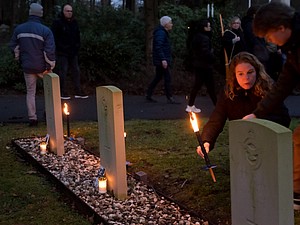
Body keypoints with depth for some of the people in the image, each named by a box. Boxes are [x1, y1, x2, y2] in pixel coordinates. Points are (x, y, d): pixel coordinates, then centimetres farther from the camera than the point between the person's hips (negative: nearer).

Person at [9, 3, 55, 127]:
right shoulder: (45, 30, -14)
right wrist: (49, 66, -7)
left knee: (30, 92, 12)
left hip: (27, 66, 3)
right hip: (42, 67, -3)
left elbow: (13, 46, 7)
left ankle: (32, 118, 11)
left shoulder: (19, 29, -1)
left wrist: (20, 58, 20)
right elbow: (50, 50, -17)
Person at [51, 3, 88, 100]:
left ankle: (78, 92, 14)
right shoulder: (57, 23, -8)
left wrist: (77, 46, 9)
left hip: (73, 52, 7)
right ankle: (62, 92, 6)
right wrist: (61, 47, -15)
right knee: (63, 72, -2)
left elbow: (78, 36, 19)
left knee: (76, 71, 8)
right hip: (62, 52, -6)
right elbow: (54, 37, -12)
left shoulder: (74, 23, 11)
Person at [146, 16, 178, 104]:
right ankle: (169, 98, -4)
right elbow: (158, 47, -24)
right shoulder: (161, 33, -15)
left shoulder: (163, 32, 18)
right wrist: (163, 59, -29)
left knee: (158, 77, 14)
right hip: (162, 60, -11)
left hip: (159, 60, 11)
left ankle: (148, 95, 18)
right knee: (167, 78, -7)